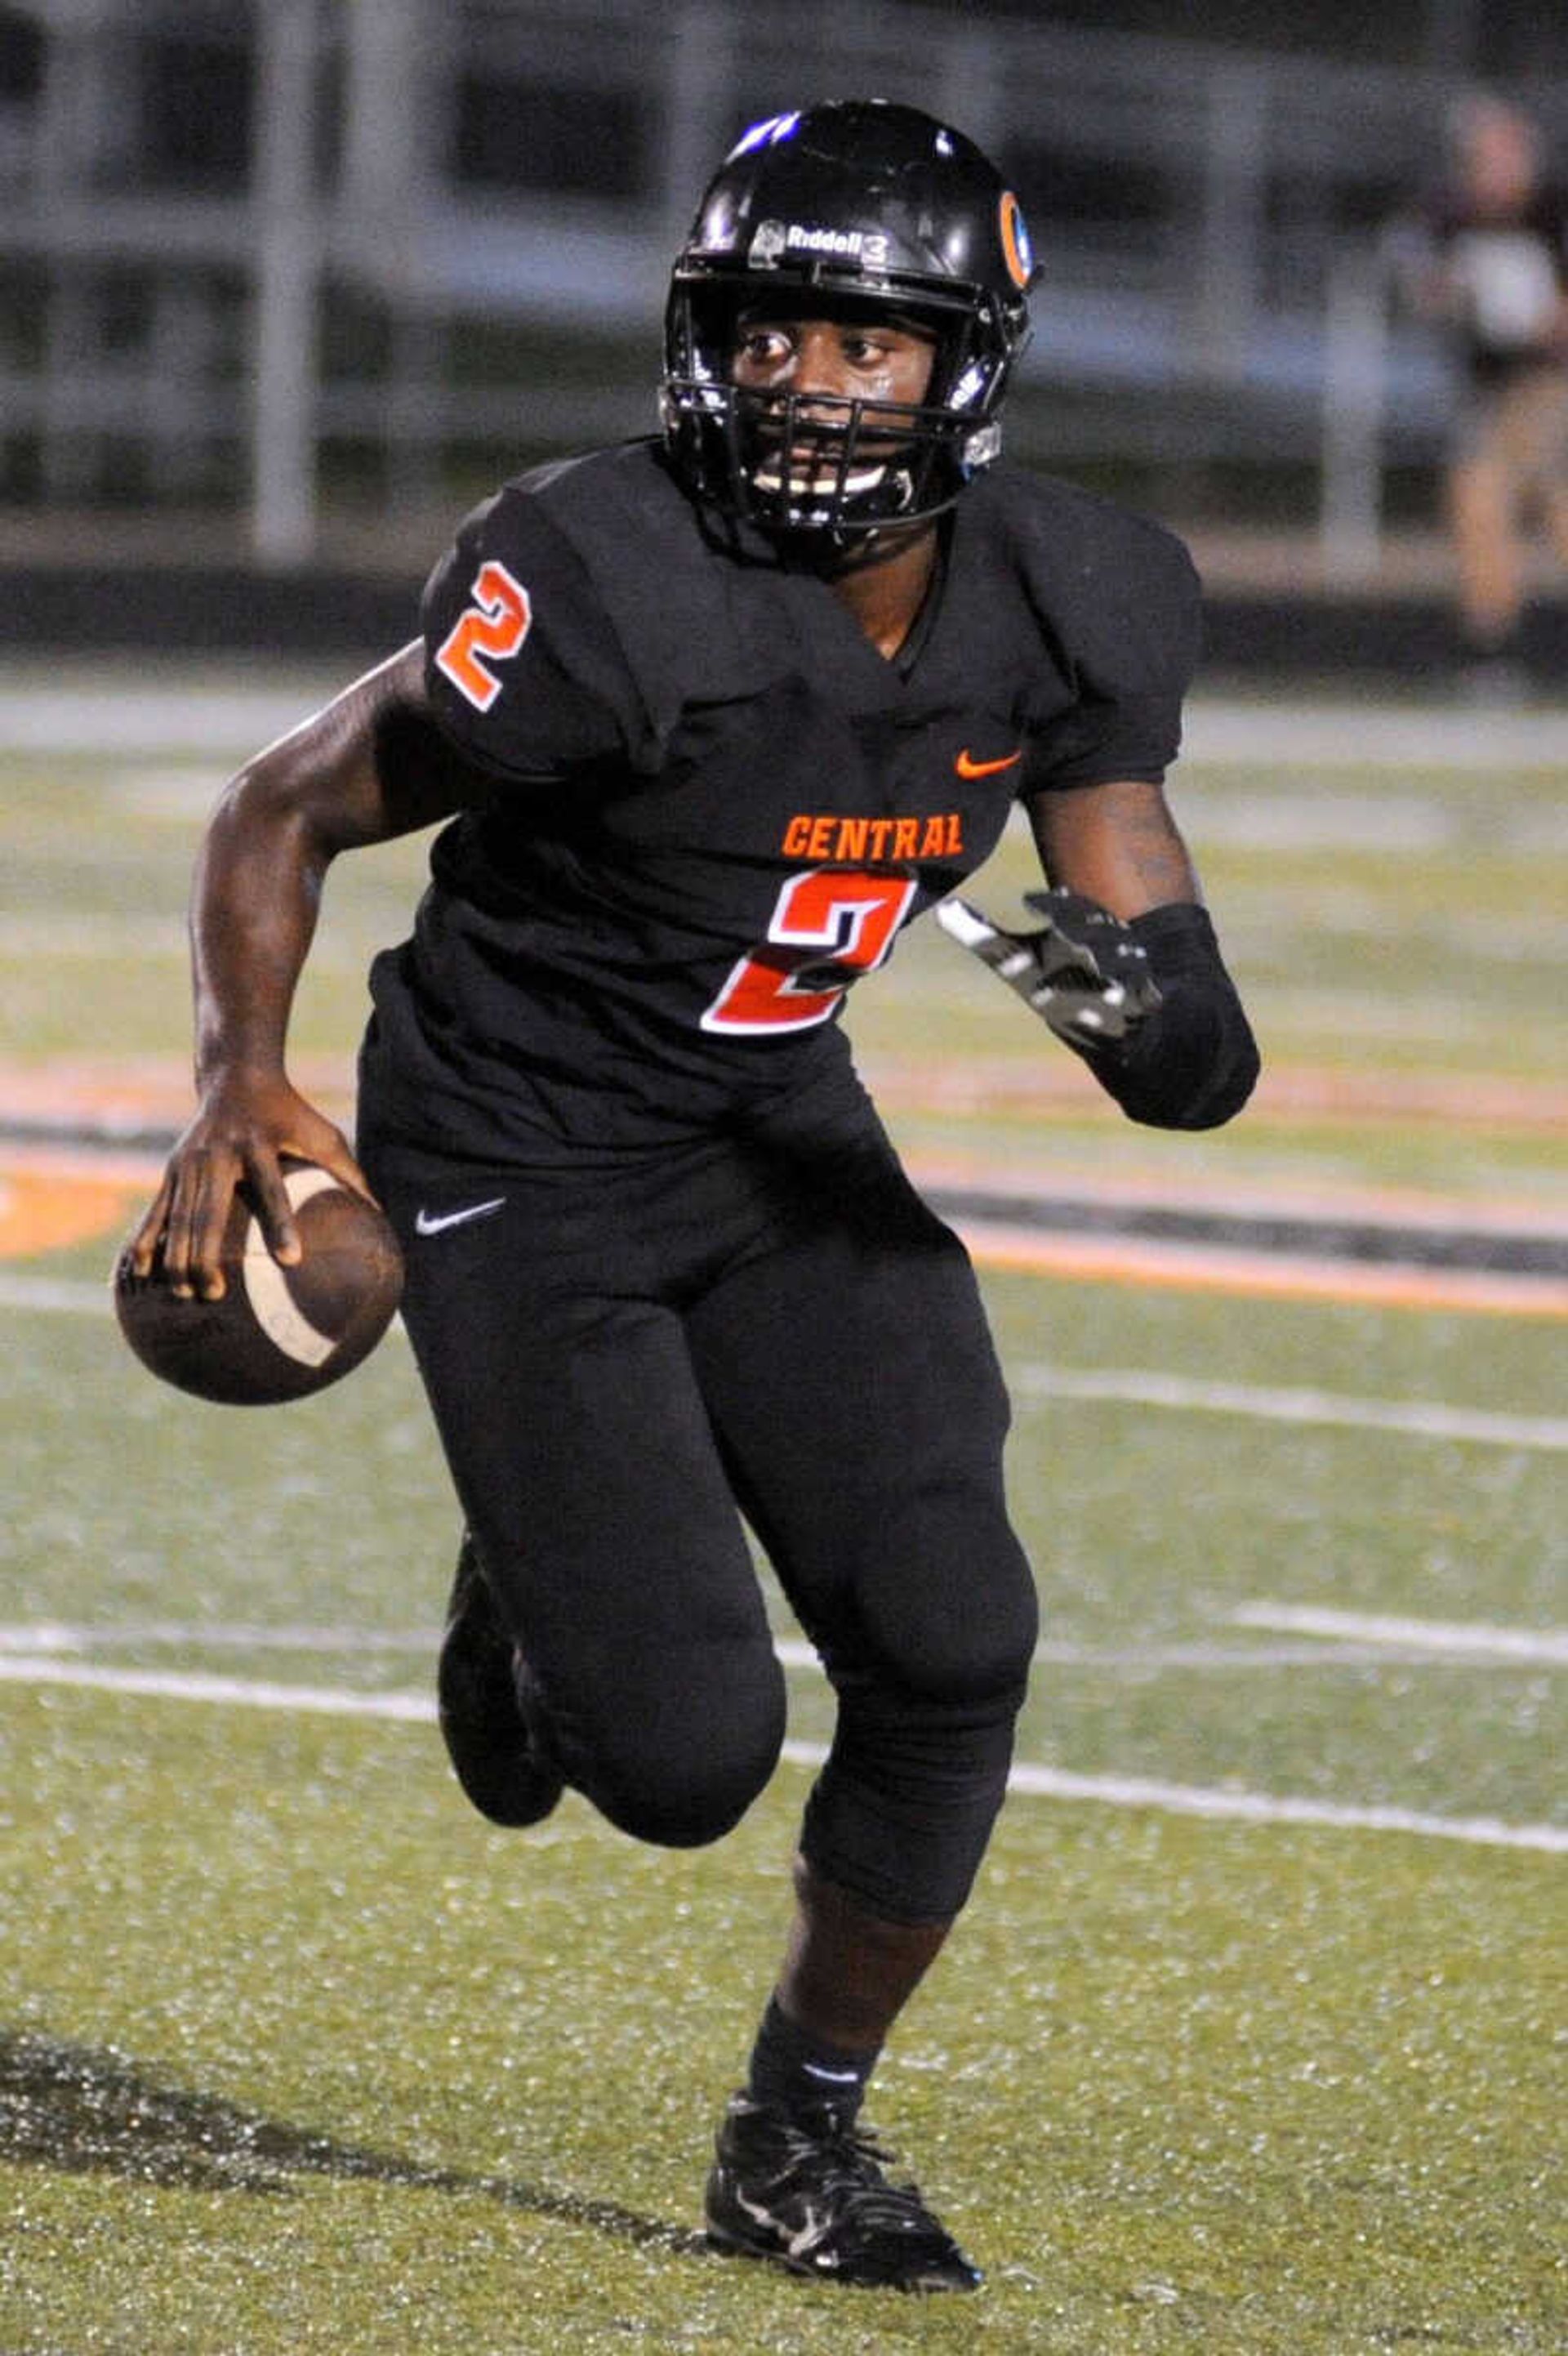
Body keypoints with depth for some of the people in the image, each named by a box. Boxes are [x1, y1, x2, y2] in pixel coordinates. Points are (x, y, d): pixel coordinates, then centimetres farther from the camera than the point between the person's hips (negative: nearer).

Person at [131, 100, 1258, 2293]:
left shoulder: (1070, 615, -9)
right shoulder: (612, 592, -25)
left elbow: (1201, 1068, -4)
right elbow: (281, 813, -12)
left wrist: (1154, 1000, -29)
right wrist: (243, 1079, -27)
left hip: (783, 1143, 5)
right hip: (522, 1172, -5)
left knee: (950, 1646, -10)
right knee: (687, 1756, -14)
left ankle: (805, 2135, 14)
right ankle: (534, 1602, 25)